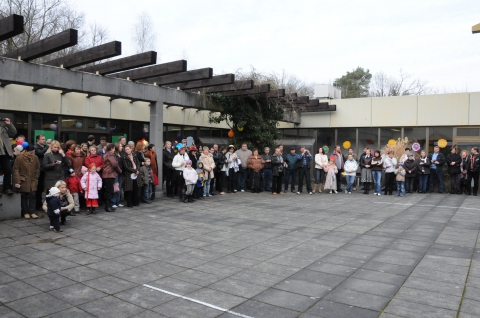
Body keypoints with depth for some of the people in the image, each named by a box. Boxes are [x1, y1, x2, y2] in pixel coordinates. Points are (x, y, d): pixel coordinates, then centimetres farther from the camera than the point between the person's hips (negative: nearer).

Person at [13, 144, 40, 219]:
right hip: (23, 181, -3)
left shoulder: (35, 158, 1)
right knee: (24, 197, 6)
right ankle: (25, 212, 14)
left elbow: (37, 169, 9)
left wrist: (36, 179, 5)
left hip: (33, 182, 3)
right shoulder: (19, 158, -11)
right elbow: (15, 170, -10)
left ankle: (32, 212, 5)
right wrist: (17, 181, -14)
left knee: (32, 196, 0)